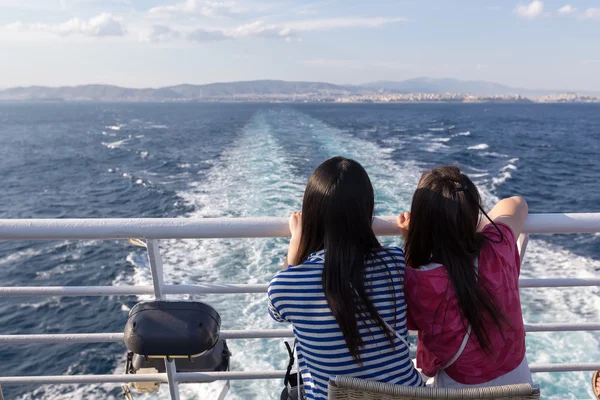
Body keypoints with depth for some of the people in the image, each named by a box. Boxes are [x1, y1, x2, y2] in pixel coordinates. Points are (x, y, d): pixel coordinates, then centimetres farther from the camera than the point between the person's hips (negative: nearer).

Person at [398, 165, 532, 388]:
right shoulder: (498, 248, -22)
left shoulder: (416, 283, -32)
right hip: (516, 376, 3)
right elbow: (516, 204, 1)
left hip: (460, 387, -3)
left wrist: (409, 243, -12)